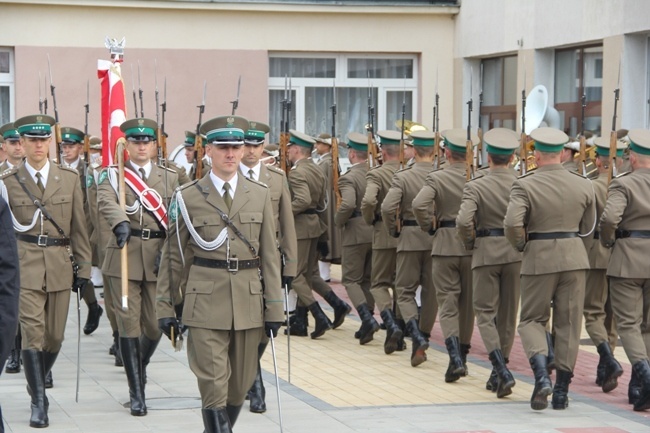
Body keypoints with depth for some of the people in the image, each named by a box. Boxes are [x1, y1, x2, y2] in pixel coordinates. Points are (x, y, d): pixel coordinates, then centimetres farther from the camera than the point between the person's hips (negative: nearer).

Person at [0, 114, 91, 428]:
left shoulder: (69, 179, 7)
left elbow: (79, 228, 8)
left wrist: (83, 268, 5)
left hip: (60, 267, 2)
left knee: (54, 335, 8)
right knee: (32, 332, -11)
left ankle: (37, 385, 32)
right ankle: (38, 401, -6)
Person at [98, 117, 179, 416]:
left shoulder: (169, 177, 12)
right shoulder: (113, 175, 4)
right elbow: (106, 201, -17)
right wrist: (120, 223, -37)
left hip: (157, 257, 2)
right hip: (124, 255, -2)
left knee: (155, 324, 1)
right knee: (129, 323, -4)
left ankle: (139, 367, 32)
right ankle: (136, 392, 1)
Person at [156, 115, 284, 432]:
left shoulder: (260, 195, 8)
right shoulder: (188, 197, 1)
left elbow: (270, 255, 7)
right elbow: (173, 255, 4)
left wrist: (274, 308, 2)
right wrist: (165, 307, 1)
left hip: (249, 302, 3)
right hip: (206, 302, -3)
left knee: (239, 386, 9)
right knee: (213, 387, -8)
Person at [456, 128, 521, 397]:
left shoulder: (475, 187, -9)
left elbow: (463, 221, -20)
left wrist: (468, 243, -1)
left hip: (486, 253, -3)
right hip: (516, 253, 3)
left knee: (485, 313, 3)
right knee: (508, 314, 14)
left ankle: (502, 371, -16)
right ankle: (498, 374, 21)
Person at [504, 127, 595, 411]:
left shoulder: (524, 185, -10)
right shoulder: (583, 185, 1)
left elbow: (512, 223, -22)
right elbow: (587, 227, 10)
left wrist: (520, 245, -3)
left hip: (539, 259, -3)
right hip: (574, 257, 3)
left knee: (532, 320, 11)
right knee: (568, 324, 9)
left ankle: (541, 376, -13)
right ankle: (562, 392, 11)